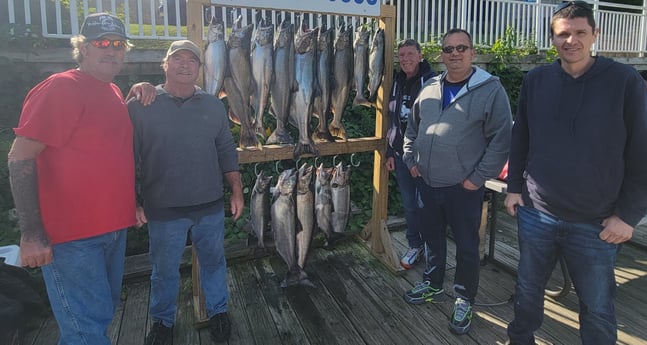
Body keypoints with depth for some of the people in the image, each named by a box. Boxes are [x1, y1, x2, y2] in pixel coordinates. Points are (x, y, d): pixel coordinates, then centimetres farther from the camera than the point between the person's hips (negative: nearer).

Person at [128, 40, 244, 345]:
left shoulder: (213, 105, 4)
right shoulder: (140, 106, -5)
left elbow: (227, 151, 7)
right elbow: (129, 157, -3)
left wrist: (237, 191, 5)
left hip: (211, 205, 2)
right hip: (163, 209, -2)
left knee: (214, 262, 16)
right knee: (164, 269, 14)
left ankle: (218, 311, 38)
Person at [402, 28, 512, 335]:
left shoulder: (490, 90, -9)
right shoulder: (429, 88, 7)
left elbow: (501, 140, -11)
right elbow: (412, 128, 18)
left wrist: (478, 178, -13)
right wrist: (411, 160, 8)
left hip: (464, 187, -5)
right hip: (427, 183, 5)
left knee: (466, 246, 8)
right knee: (432, 238, 19)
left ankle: (464, 300, 27)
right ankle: (433, 286, 39)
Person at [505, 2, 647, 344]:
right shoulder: (535, 80, 1)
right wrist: (514, 186, 6)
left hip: (596, 223, -2)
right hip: (536, 213, 3)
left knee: (598, 307, 13)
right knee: (527, 289, 18)